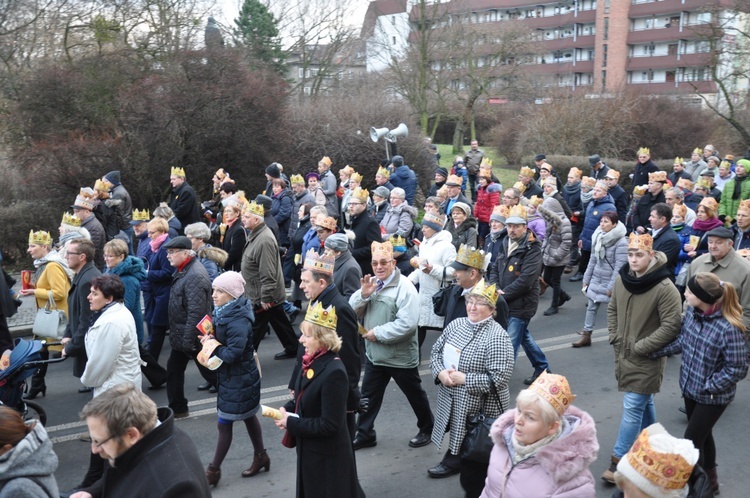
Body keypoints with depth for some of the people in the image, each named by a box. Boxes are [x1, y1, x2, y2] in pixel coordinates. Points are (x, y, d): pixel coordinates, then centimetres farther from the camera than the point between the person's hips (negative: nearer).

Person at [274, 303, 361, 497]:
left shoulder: (334, 372, -28)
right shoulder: (313, 361, -1)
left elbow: (329, 424, -27)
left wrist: (291, 423, -21)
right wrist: (287, 409, -5)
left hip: (327, 457, -9)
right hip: (310, 450, 9)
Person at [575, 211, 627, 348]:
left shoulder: (621, 242, -18)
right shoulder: (598, 237, 4)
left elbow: (620, 266, -19)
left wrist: (611, 287, -20)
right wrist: (586, 279, 11)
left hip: (610, 281, -6)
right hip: (596, 279, 7)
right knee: (591, 307, 9)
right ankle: (586, 336, 17)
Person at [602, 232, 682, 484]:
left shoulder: (665, 288, -20)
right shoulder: (622, 279, -1)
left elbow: (672, 325, -20)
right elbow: (612, 309, 14)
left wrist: (640, 347, -17)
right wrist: (615, 338, 4)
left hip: (647, 360, -6)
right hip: (623, 355, 6)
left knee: (633, 408, -4)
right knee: (644, 403, 21)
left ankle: (620, 461, 3)